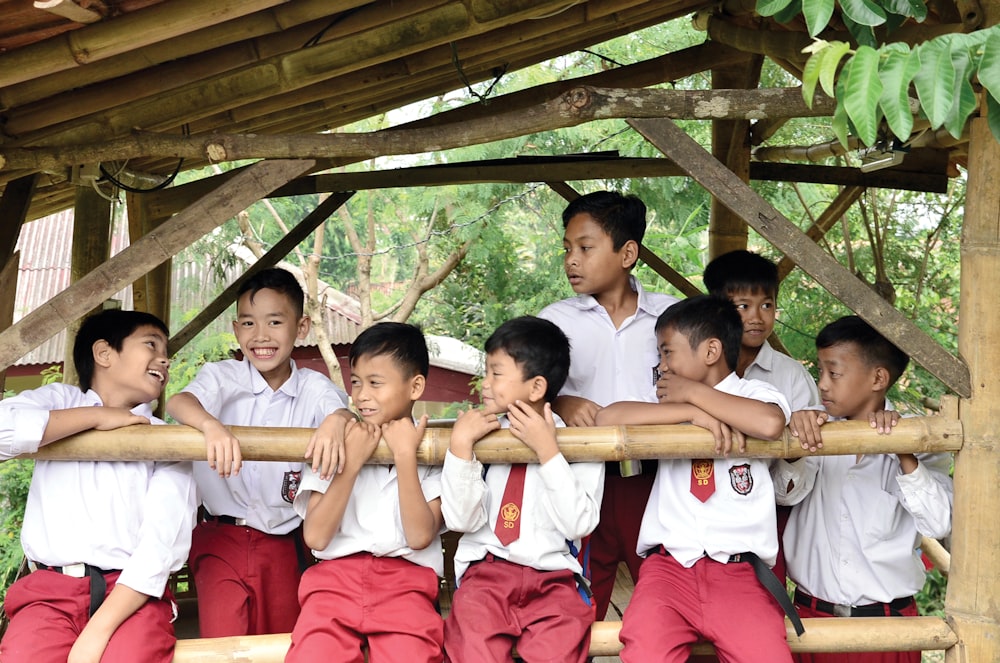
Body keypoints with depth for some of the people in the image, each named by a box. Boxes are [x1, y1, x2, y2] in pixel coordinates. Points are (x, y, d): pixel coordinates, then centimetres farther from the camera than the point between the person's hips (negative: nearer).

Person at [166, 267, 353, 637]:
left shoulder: (313, 388, 0)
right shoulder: (223, 377, -5)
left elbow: (341, 410, -18)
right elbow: (178, 403, -23)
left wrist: (338, 420, -43)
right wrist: (211, 425, -45)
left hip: (282, 541, 2)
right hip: (221, 537, -2)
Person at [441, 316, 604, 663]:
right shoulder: (480, 433, 8)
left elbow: (578, 525, -8)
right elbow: (460, 520, 0)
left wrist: (547, 450, -11)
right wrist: (460, 444, -8)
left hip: (553, 575, -1)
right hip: (486, 571, 1)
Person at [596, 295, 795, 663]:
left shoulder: (754, 393, 10)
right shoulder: (670, 399, 18)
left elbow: (770, 424, -15)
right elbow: (606, 418, 0)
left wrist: (693, 392, -5)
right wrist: (693, 412, -6)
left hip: (739, 568, -2)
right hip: (669, 563, 2)